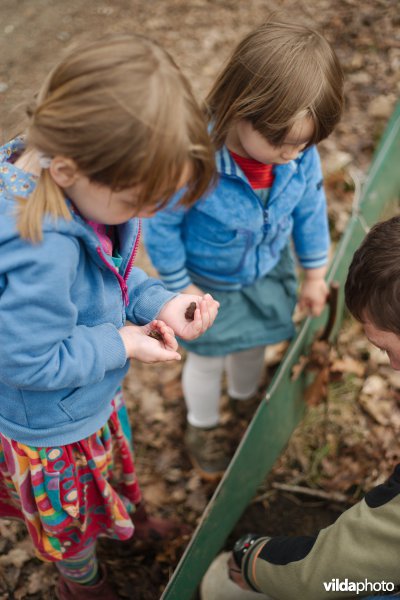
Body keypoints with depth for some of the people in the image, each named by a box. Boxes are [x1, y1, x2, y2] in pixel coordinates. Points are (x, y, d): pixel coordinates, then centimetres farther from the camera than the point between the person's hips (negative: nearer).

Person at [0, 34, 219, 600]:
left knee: (114, 457, 37)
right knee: (73, 516, 25)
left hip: (96, 395, 7)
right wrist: (122, 343, -24)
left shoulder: (81, 180, -18)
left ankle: (129, 515, 70)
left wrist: (157, 302, -18)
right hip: (51, 426, -7)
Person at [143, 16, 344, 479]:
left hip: (268, 275, 4)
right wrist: (180, 287, -13)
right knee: (207, 359, 20)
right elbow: (161, 226, -24)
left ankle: (246, 398, 63)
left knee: (253, 342, 29)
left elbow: (310, 210, -6)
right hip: (209, 284, -4)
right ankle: (202, 425, 52)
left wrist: (314, 274, 4)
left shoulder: (299, 153, -25)